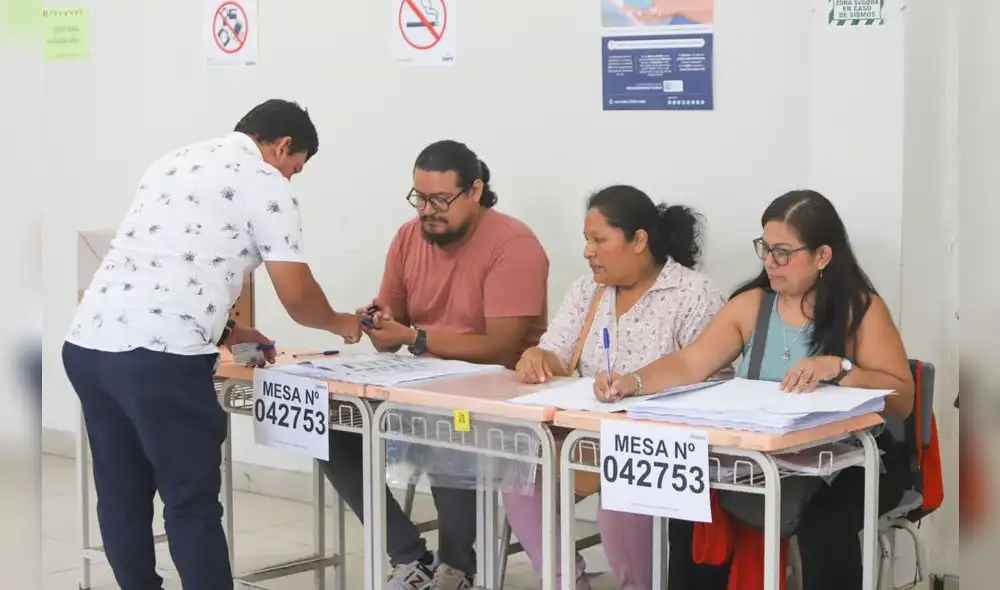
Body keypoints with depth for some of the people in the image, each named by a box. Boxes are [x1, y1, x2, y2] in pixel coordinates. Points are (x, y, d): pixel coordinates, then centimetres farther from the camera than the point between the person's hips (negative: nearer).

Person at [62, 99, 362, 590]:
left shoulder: (174, 161, 24)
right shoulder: (264, 182, 1)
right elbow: (296, 296, 1)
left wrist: (225, 331, 33)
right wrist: (340, 324, 21)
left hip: (87, 343, 8)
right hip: (160, 356, -7)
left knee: (122, 497, 16)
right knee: (192, 505, 2)